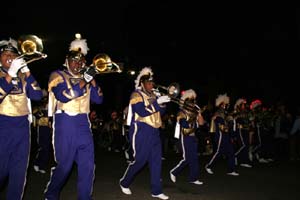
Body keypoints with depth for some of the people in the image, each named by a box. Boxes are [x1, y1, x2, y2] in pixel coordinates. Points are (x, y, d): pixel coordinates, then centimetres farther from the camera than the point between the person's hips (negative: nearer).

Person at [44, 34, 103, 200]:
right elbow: (62, 96, -16)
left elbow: (99, 99, 9)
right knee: (64, 165, 4)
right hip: (65, 123, -4)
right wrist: (84, 81, -17)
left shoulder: (85, 78, 15)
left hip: (83, 124, 5)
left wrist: (92, 81, -3)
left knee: (88, 164, 2)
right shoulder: (57, 75, 2)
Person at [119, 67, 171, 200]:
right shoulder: (136, 95, -8)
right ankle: (124, 183, 21)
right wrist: (157, 102, -23)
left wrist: (163, 103, -4)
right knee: (139, 160, -2)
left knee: (156, 161, 4)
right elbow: (142, 112, -22)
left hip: (154, 132, 7)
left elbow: (160, 112, 15)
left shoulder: (152, 96, 15)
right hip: (141, 132, -7)